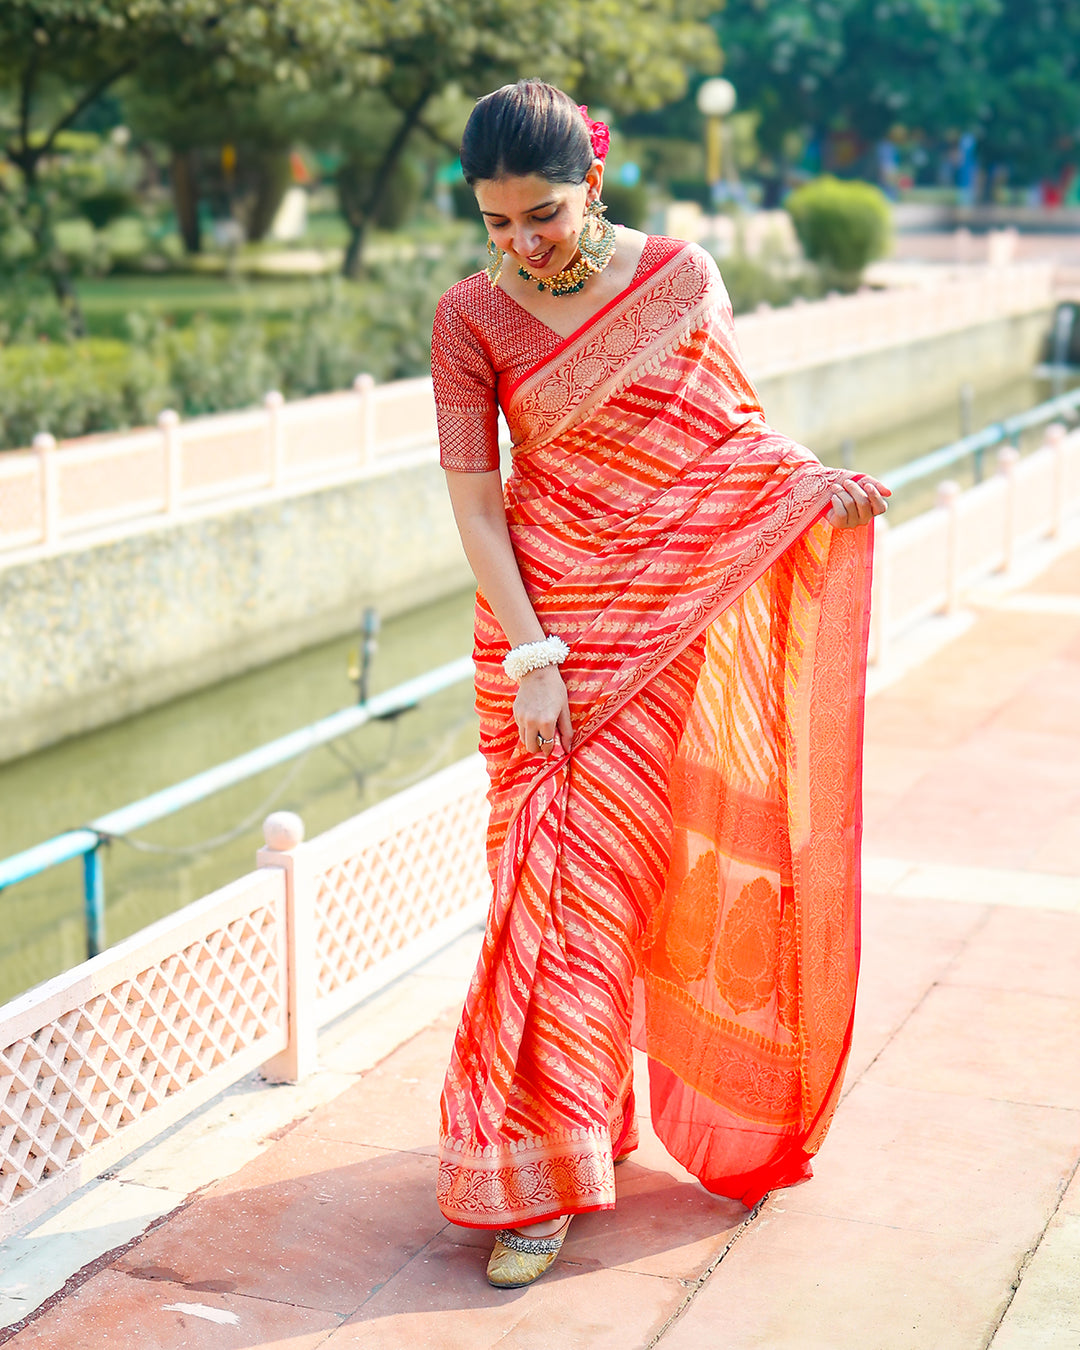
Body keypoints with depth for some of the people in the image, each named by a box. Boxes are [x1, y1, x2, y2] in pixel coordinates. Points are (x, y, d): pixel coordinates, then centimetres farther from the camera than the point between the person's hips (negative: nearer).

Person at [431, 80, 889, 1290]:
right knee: (557, 878, -1)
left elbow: (733, 421, 9)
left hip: (673, 619, 1)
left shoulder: (682, 275, -1)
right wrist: (530, 660, -15)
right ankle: (531, 1173, 9)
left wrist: (810, 476, -11)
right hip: (547, 615, -1)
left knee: (615, 871, 4)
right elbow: (474, 504, -8)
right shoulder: (470, 318, -6)